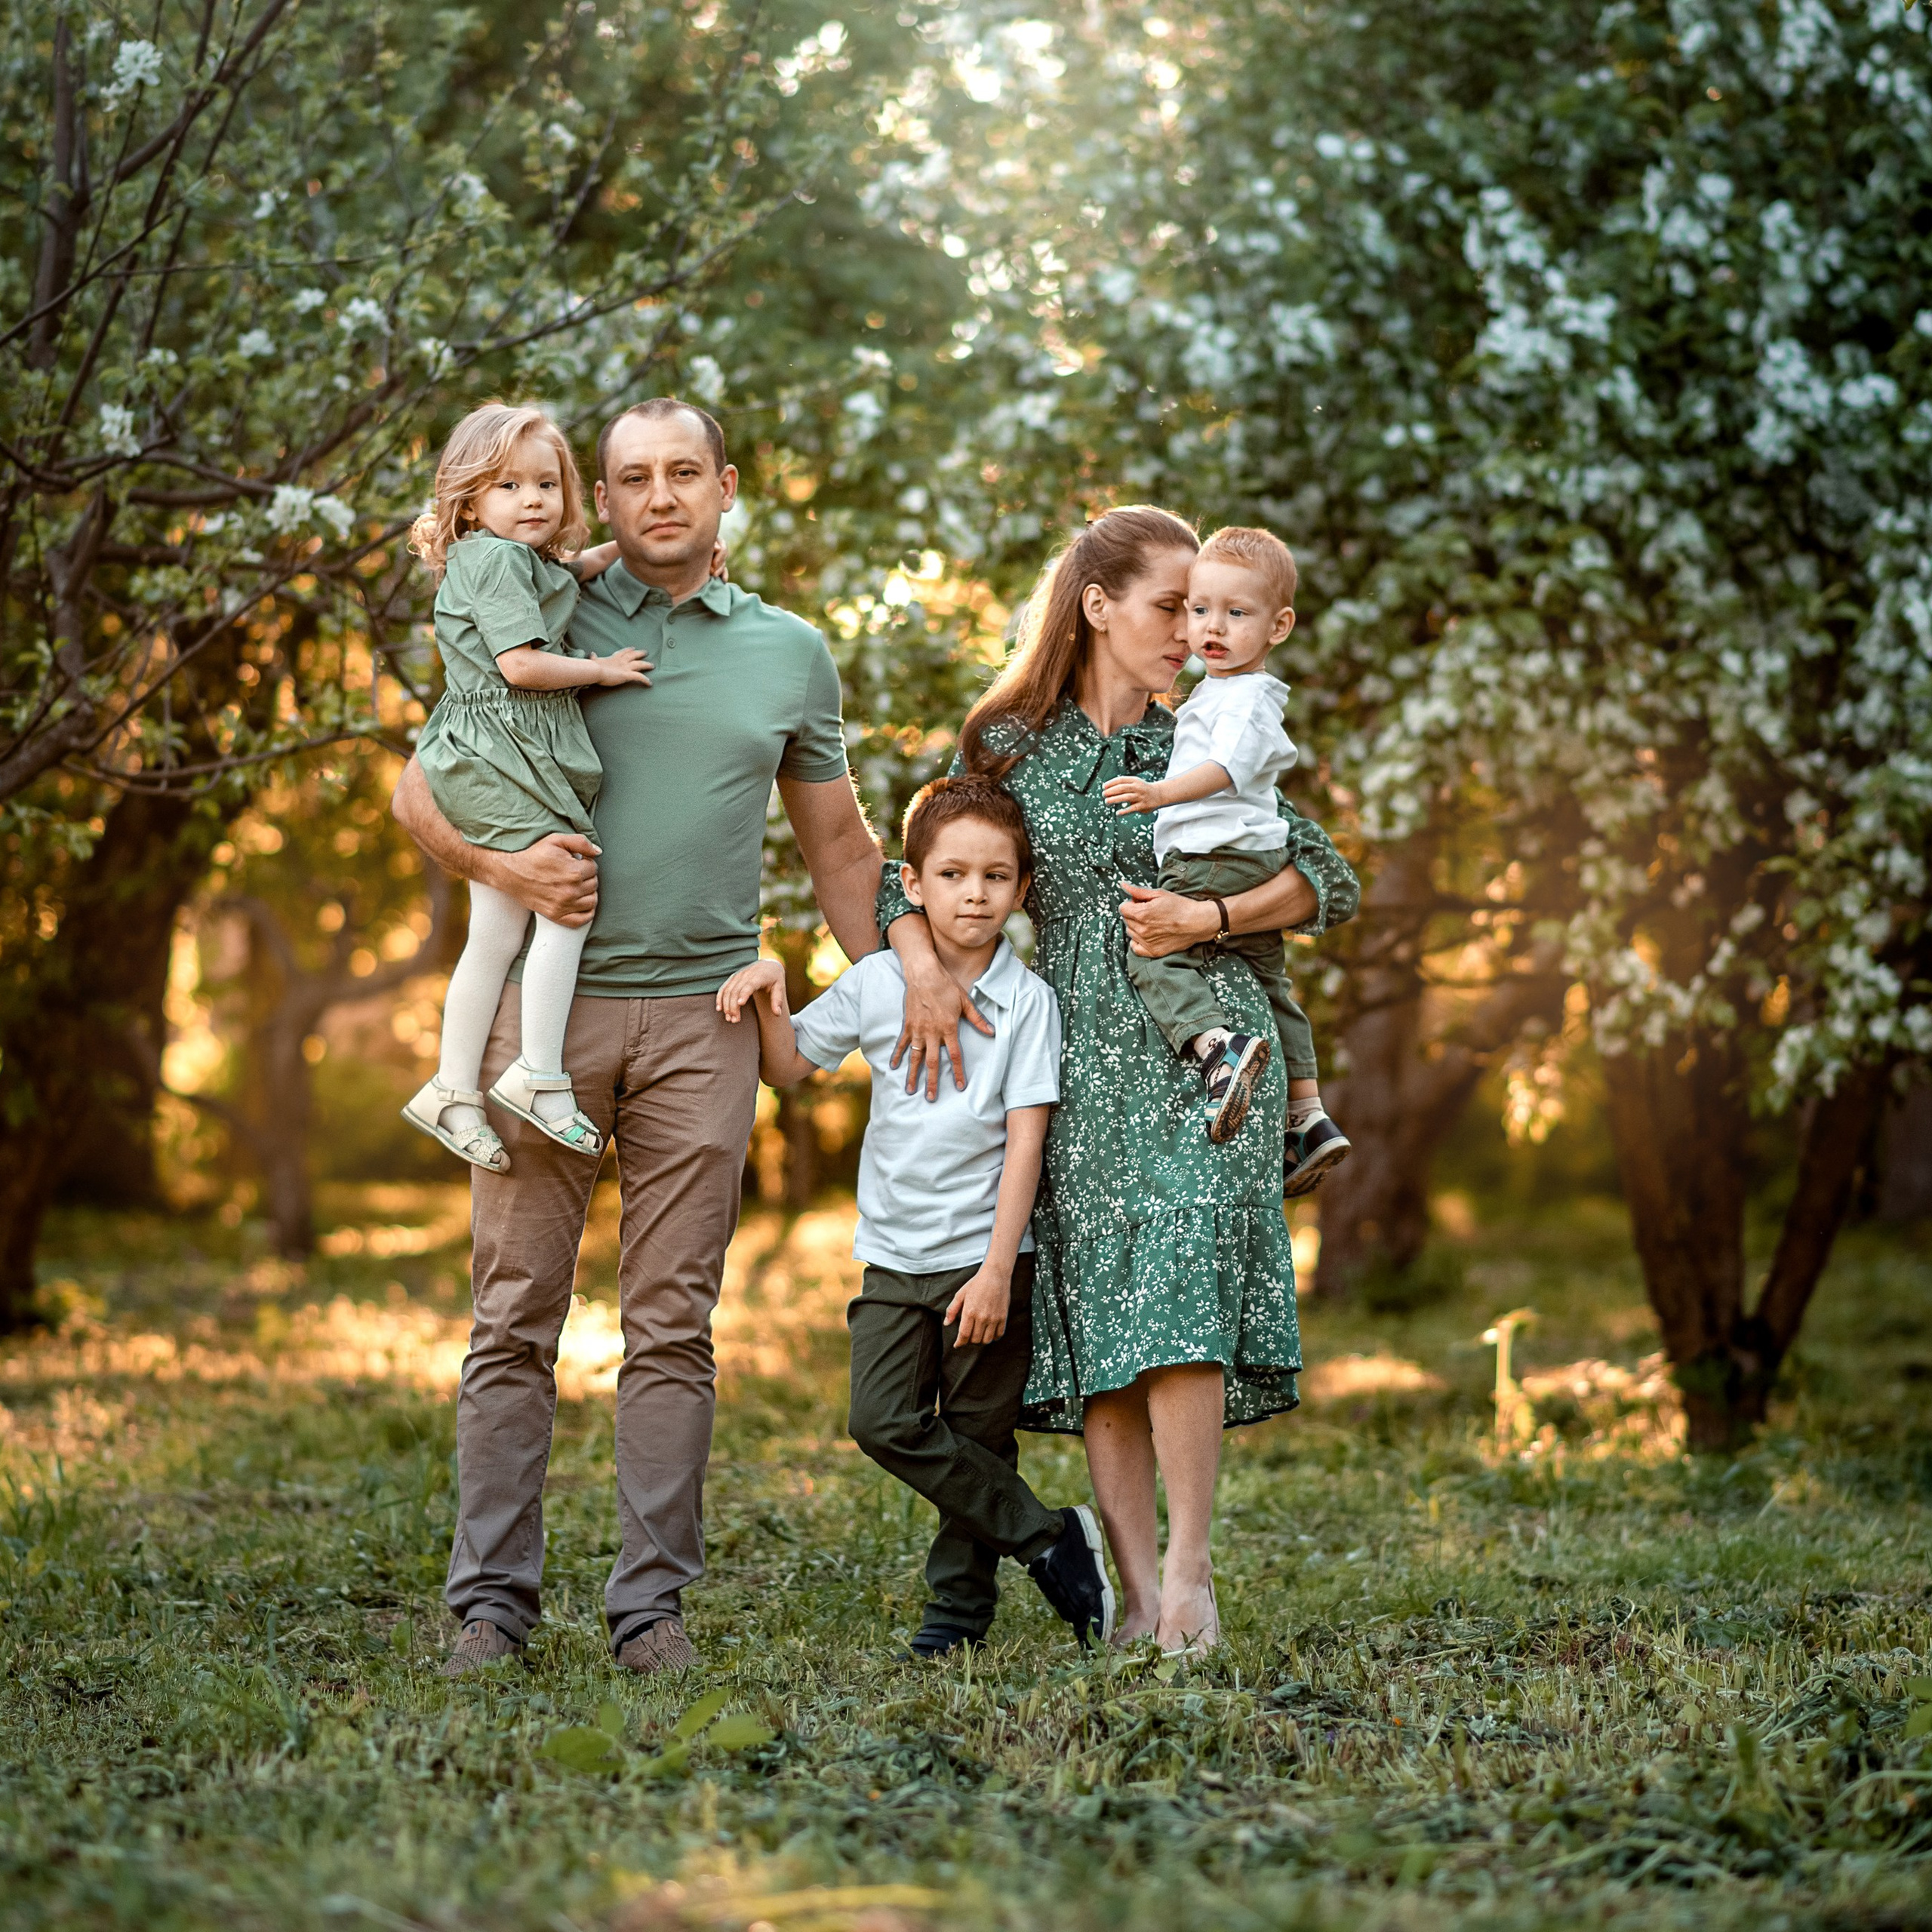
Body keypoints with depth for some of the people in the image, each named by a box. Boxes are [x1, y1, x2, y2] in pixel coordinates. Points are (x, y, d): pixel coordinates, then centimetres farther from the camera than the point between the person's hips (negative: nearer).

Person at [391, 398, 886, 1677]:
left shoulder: (790, 654, 13)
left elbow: (842, 848, 21)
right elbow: (421, 789, 9)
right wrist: (501, 867, -10)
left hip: (700, 1013, 1)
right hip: (547, 1001, -1)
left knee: (673, 1323, 1)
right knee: (517, 1316, 0)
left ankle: (655, 1603, 6)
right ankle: (493, 1598, 5)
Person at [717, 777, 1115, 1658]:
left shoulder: (1027, 999, -5)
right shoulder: (876, 982, 3)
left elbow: (1026, 1140, -9)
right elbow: (789, 1066, 13)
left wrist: (998, 1269, -15)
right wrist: (768, 991, -7)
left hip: (986, 1254, -3)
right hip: (894, 1255, 3)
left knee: (979, 1436, 2)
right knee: (885, 1421, -8)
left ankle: (960, 1603, 18)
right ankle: (1050, 1539, 2)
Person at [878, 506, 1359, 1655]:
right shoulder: (1008, 744, 9)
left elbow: (1330, 880, 9)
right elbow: (909, 871, 13)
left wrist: (1210, 920, -5)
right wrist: (924, 969, -6)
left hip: (1199, 1045, -1)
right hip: (1076, 1055, 1)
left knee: (1179, 1292, -16)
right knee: (1091, 1307, -3)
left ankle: (1190, 1568, -10)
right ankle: (1138, 1591, 0)